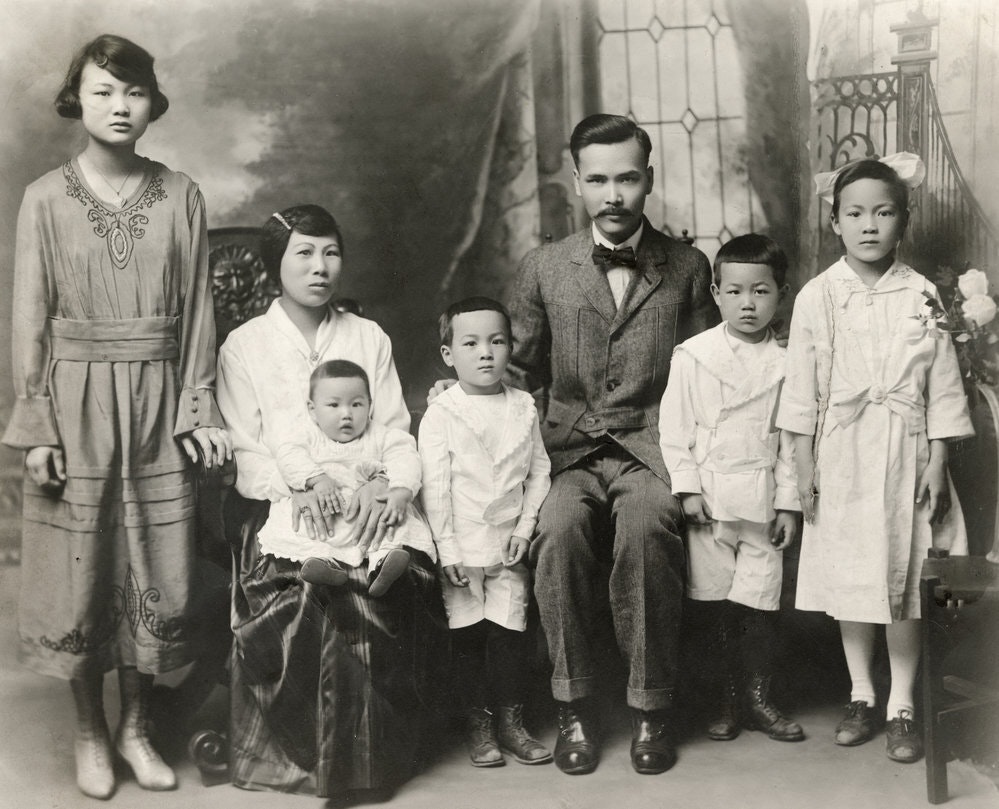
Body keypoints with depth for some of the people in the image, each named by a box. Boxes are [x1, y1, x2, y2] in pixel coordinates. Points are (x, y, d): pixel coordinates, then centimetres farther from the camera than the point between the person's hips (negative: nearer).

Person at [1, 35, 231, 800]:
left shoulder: (180, 196, 1)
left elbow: (196, 308, 4)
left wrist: (199, 406, -1)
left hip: (157, 400, 2)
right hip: (78, 400, -1)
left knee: (160, 573, 7)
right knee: (80, 572, 6)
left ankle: (137, 725, 26)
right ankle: (90, 731, 25)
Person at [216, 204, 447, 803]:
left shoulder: (370, 339, 15)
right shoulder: (244, 345, 9)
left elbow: (397, 434, 8)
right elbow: (243, 451, 2)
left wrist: (381, 487, -13)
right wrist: (297, 488, -17)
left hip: (365, 506, 1)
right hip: (280, 507, -1)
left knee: (382, 585, -28)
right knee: (301, 590, -31)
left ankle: (376, 749, -10)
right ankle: (304, 748, -12)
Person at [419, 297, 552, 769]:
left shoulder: (523, 407, 4)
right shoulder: (440, 415, -7)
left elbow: (539, 472, 7)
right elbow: (434, 486, -9)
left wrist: (525, 526, -3)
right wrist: (447, 548, -13)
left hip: (508, 545, 3)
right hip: (461, 548, -2)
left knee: (511, 631, 2)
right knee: (468, 634, 3)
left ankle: (511, 722, 15)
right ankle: (478, 725, 15)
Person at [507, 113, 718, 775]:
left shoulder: (689, 268, 8)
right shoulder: (544, 269, 9)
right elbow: (521, 372, 16)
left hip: (653, 446, -1)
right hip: (568, 449, 1)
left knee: (644, 523, -33)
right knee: (560, 528, -31)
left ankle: (651, 710, -17)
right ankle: (574, 709, -15)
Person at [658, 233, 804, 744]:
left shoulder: (785, 363, 3)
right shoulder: (692, 355, 0)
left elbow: (791, 439, 6)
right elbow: (674, 427, 0)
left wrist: (789, 503, 3)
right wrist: (688, 488, -7)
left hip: (763, 502, 1)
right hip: (708, 500, 0)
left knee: (759, 604, 2)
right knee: (715, 605, 5)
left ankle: (760, 699, 18)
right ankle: (728, 700, 19)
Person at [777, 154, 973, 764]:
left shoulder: (923, 296, -1)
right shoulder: (817, 297, -1)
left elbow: (942, 387, 0)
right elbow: (802, 391, 0)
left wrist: (937, 464, -4)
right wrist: (805, 466, -2)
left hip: (906, 452, 0)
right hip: (842, 455, 1)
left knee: (904, 580, 4)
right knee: (849, 576, 9)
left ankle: (902, 706, 17)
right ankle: (862, 696, 24)